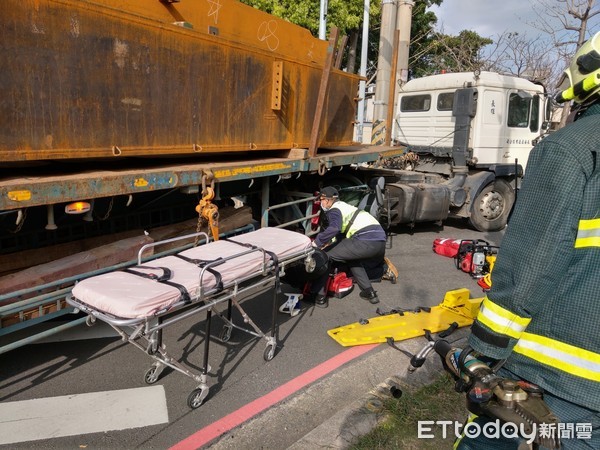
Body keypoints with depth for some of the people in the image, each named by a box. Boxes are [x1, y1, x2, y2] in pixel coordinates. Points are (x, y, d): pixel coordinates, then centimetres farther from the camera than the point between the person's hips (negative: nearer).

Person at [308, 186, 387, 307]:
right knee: (352, 259, 35)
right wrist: (330, 243, 35)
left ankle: (319, 296, 3)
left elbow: (334, 228, -19)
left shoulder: (334, 210, 3)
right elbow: (341, 231, 39)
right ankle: (369, 292, 27)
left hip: (366, 241, -9)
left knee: (325, 255, 1)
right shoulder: (346, 206, 32)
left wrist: (316, 243, -11)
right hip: (381, 242, 9)